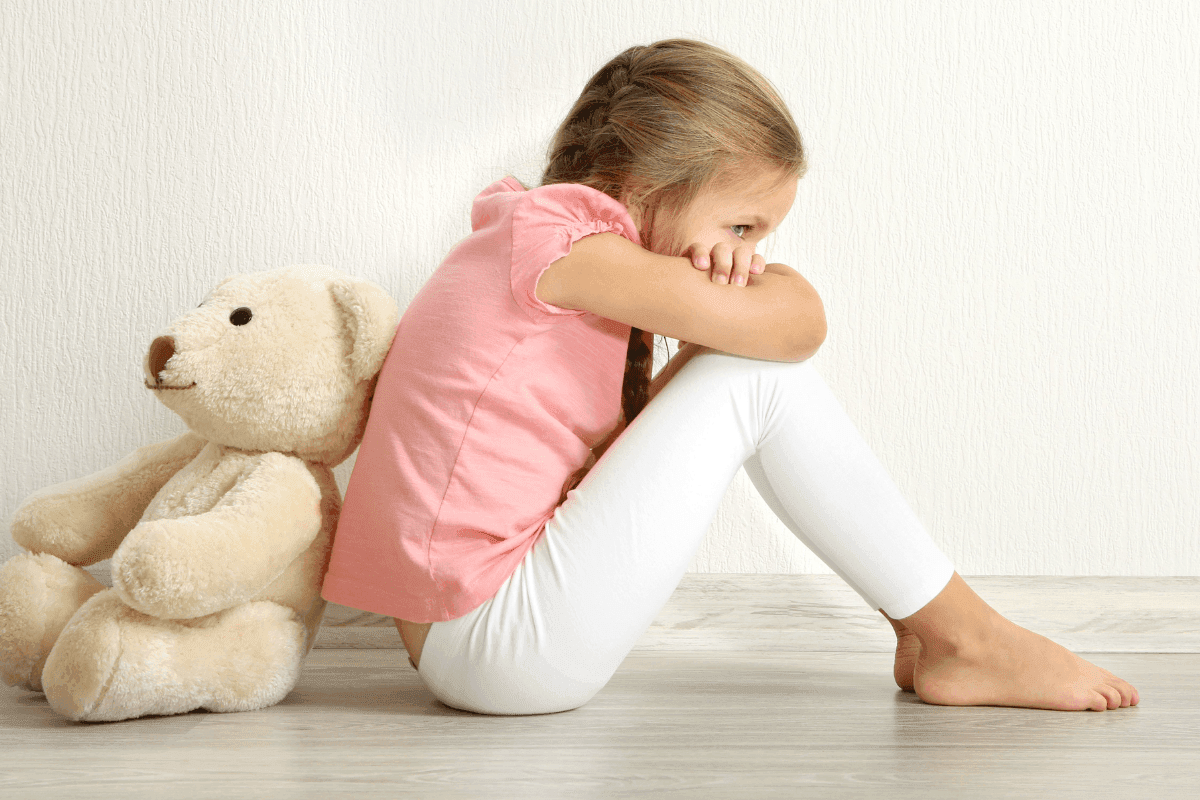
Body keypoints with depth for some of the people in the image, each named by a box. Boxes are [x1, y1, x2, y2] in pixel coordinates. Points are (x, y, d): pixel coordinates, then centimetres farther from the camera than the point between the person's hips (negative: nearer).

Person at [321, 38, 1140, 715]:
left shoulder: (537, 255, 17)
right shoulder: (551, 235, -12)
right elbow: (795, 325, -17)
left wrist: (730, 280, -5)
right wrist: (771, 281, 6)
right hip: (495, 646, -10)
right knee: (760, 374, -11)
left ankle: (925, 626, 10)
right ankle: (962, 638, -1)